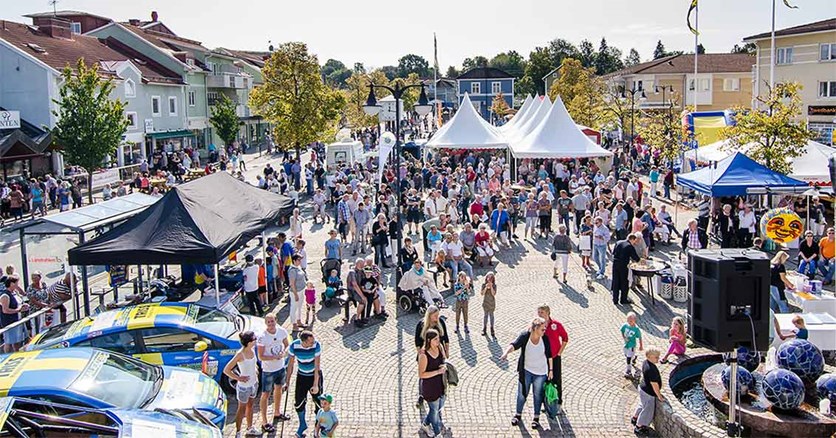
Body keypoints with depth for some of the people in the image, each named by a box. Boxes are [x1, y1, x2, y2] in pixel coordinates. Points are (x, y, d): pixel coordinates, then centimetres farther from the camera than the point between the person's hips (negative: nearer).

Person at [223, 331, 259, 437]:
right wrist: (239, 378, -21)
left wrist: (255, 371, 5)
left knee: (250, 406, 23)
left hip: (253, 383, 6)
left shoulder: (252, 350, -7)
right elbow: (226, 370, -23)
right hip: (244, 386, -6)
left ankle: (250, 428, 41)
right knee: (242, 409, 10)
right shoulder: (240, 354, -27)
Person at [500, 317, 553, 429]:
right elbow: (514, 345, -36)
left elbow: (549, 355, -3)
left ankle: (536, 417, 27)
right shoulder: (524, 336, -21)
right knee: (522, 393, 7)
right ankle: (518, 414, 29)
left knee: (538, 394, 11)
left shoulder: (545, 339, -14)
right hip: (526, 370, -1)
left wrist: (550, 370, 2)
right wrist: (506, 352, -56)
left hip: (541, 372, 1)